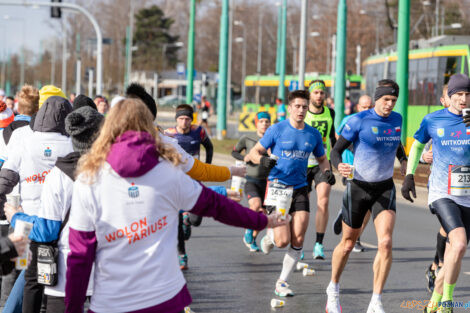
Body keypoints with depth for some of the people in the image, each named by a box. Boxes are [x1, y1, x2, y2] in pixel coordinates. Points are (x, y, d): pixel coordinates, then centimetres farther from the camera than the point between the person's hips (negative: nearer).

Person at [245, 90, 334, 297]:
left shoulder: (313, 134, 7)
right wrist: (263, 160, -22)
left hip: (300, 189, 4)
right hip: (277, 187, -4)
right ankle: (270, 236, 28)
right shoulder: (277, 130, -4)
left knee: (298, 240, -5)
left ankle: (282, 283, 10)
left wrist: (327, 171, 0)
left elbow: (322, 158, 22)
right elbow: (255, 152, 1)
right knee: (283, 241, -10)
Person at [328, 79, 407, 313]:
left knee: (385, 243, -16)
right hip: (359, 187, -3)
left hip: (385, 189, 3)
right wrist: (339, 166, -30)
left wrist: (404, 160, 7)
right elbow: (336, 150, -9)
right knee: (348, 244, 10)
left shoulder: (396, 120, 3)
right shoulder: (358, 121, -12)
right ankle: (333, 290, 36)